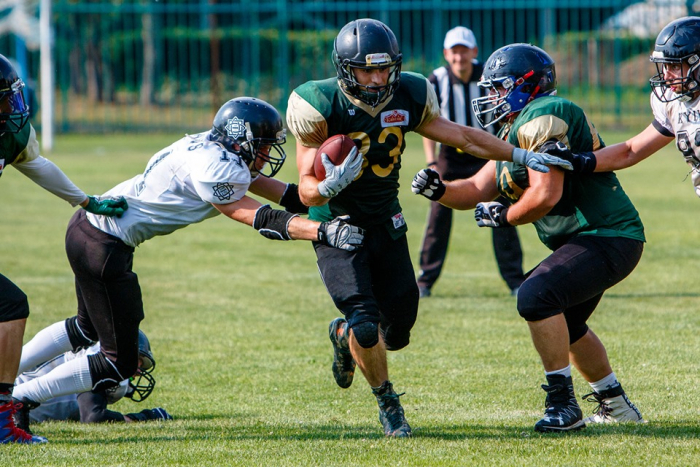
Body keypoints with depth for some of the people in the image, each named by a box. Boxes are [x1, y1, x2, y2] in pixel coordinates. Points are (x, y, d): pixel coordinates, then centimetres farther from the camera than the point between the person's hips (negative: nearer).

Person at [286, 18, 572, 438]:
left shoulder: (406, 99, -8)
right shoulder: (324, 107, -21)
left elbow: (461, 137, 5)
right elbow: (307, 191, -18)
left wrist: (521, 155, 1)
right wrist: (331, 187, -41)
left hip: (385, 223, 5)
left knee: (397, 332, 4)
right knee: (366, 324, -19)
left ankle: (344, 335, 39)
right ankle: (387, 402, 9)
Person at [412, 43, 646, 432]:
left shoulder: (543, 117, -17)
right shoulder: (516, 131, 16)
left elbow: (546, 195, -25)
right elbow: (477, 190, 14)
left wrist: (504, 217, -8)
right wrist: (440, 190, -6)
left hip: (608, 237, -11)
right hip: (587, 239, 11)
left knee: (537, 297, -24)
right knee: (563, 321, 25)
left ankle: (564, 406, -16)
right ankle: (617, 406, 38)